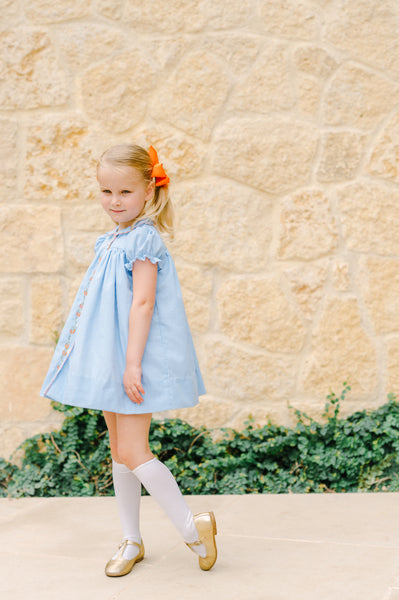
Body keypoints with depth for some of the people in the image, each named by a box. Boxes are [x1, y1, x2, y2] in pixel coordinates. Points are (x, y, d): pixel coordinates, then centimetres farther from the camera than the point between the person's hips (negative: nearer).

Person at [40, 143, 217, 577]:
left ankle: (191, 527, 2)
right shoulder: (115, 241, 13)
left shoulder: (143, 238, -14)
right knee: (119, 452, 12)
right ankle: (131, 541, 22)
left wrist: (132, 364, -23)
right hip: (112, 361, 9)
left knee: (132, 452, -10)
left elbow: (143, 303, -20)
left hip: (136, 361, -9)